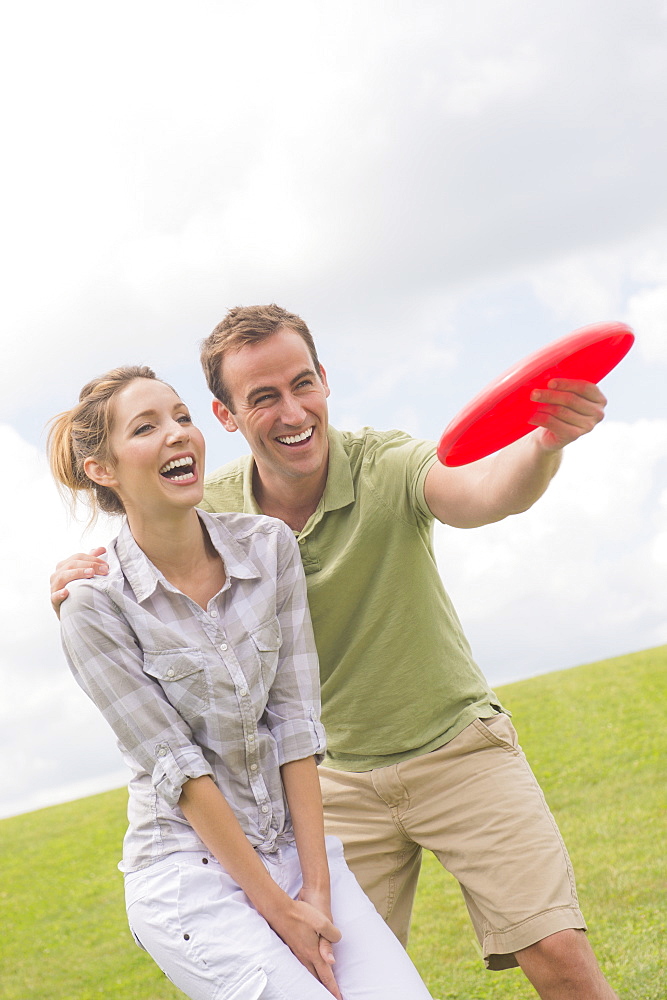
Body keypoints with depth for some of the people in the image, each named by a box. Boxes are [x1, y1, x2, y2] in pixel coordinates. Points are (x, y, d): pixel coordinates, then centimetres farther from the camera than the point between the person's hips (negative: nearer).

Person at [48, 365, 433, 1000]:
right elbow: (176, 767, -12)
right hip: (191, 872, -3)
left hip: (295, 845, 4)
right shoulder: (94, 607, -11)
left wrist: (316, 886, -7)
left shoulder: (268, 546, -1)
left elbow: (295, 717, -3)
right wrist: (279, 908, -12)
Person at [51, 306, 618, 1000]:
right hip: (341, 780, 3)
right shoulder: (212, 513, -10)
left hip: (459, 745, -2)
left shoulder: (384, 464, -19)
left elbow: (481, 491, -40)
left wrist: (545, 443, -64)